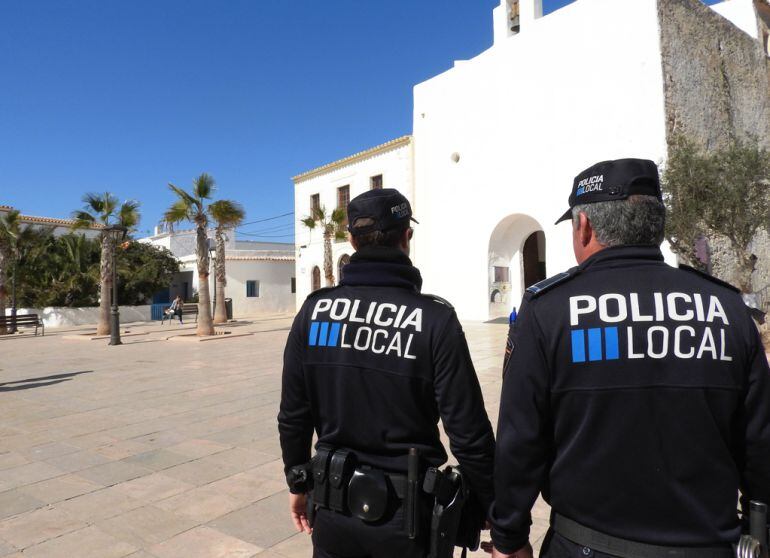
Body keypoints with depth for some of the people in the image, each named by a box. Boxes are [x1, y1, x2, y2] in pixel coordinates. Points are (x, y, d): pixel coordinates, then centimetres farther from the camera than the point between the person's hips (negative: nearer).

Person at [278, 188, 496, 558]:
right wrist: (494, 514, 0)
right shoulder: (435, 318, -17)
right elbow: (468, 433, -15)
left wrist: (298, 483, 14)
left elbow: (293, 416, -1)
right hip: (405, 512, -2)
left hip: (334, 505, 3)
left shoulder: (314, 310, -8)